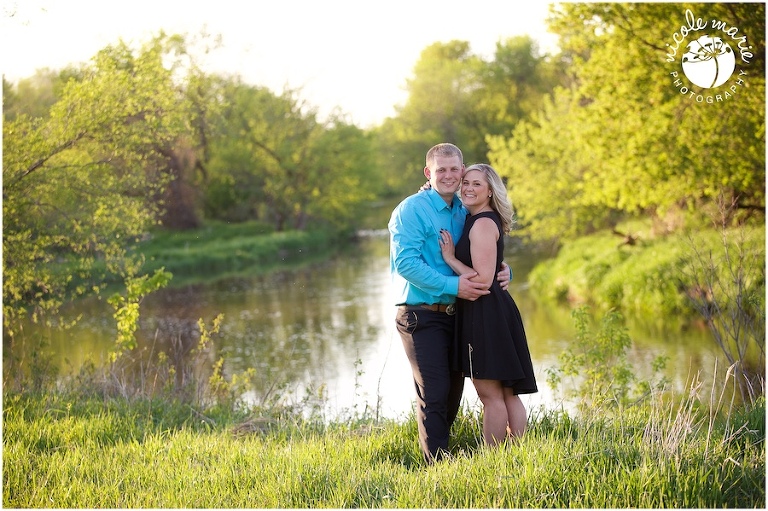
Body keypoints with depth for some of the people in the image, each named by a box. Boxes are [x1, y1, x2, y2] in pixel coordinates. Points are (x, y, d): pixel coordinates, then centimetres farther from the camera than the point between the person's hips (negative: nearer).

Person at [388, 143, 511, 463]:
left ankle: (440, 447, 31)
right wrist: (452, 286, -24)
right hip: (421, 314, -7)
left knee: (453, 392, 15)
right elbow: (405, 262, -19)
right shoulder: (412, 209, -9)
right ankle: (437, 464, 0)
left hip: (455, 314, 7)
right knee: (434, 393, -8)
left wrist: (503, 272, -2)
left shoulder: (464, 212, 13)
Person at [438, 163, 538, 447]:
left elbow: (482, 280, -20)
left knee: (490, 394, -5)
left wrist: (450, 258, -13)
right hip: (488, 310, 10)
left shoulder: (483, 224, -15)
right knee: (506, 393, 12)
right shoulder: (474, 220, 14)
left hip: (485, 313, -10)